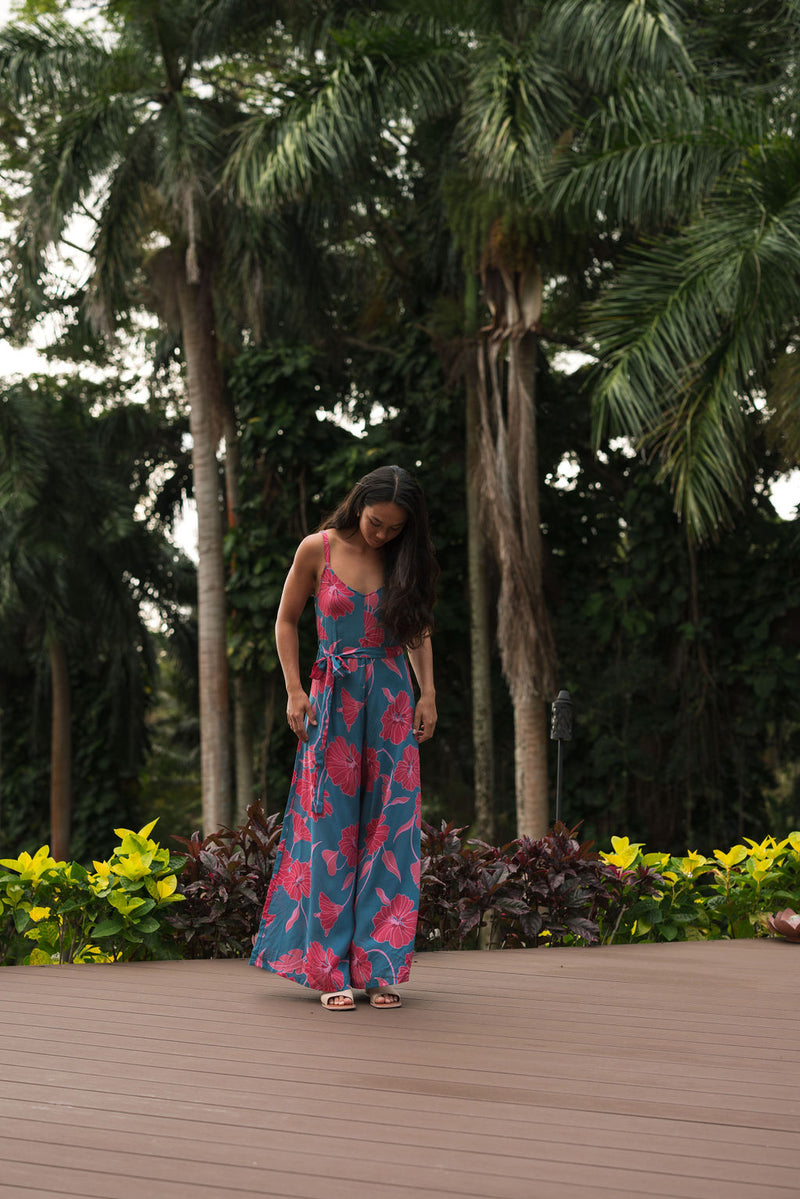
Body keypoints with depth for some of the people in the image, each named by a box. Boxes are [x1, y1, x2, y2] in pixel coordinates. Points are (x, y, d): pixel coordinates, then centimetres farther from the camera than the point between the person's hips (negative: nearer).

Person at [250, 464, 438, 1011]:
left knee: (389, 831, -2)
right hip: (333, 699, -2)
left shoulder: (404, 559, 6)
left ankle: (380, 967, 5)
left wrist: (428, 694, 4)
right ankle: (331, 971, 2)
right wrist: (295, 692, -1)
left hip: (392, 701, 2)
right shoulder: (319, 549, -1)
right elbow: (287, 621, 7)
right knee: (331, 833, -4)